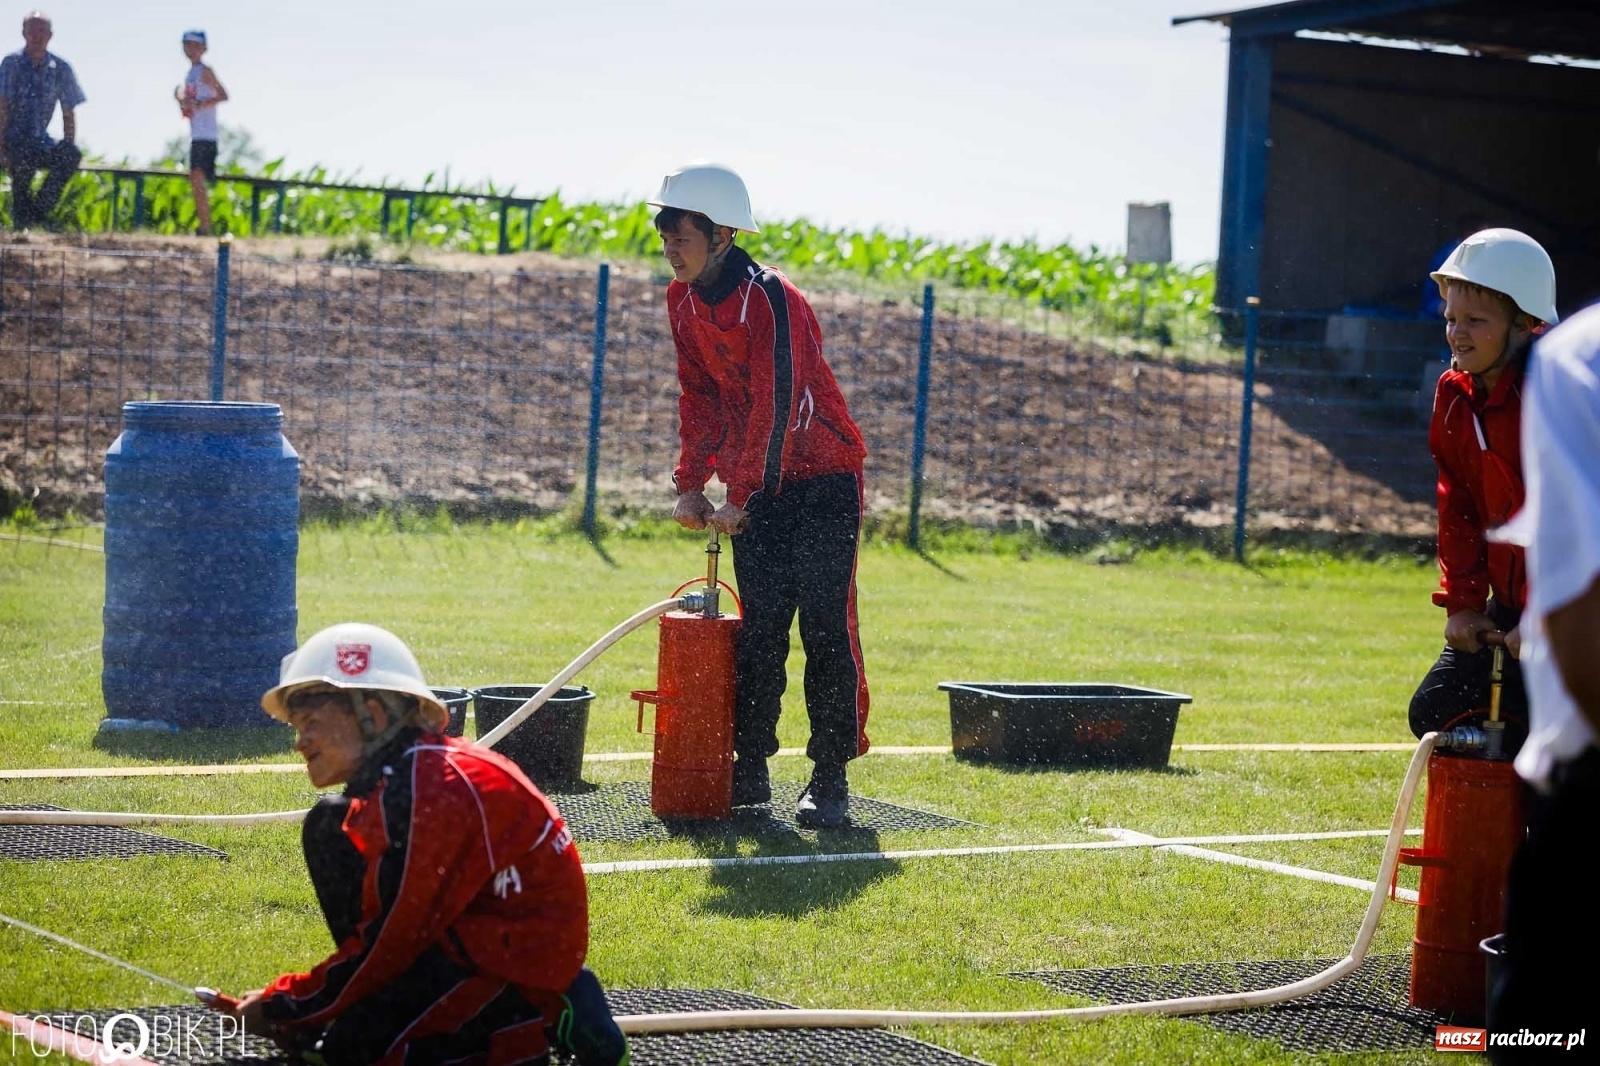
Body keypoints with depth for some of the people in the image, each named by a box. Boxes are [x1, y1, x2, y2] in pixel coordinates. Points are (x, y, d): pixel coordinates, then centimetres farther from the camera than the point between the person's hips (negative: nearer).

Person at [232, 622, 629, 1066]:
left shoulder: (429, 789, -25)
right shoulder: (396, 775, 5)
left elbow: (389, 940, -21)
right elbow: (384, 913, 13)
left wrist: (284, 1008, -11)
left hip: (523, 950, -10)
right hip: (474, 926, 10)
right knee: (329, 829, 6)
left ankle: (544, 1019, -6)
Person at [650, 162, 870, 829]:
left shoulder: (769, 298, -22)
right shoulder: (683, 301, 2)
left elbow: (776, 404, -25)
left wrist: (742, 496, -24)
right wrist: (690, 486, 1)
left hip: (822, 478, -7)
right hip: (756, 483, 7)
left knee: (825, 625, -8)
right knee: (759, 628, 8)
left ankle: (830, 777, -4)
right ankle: (749, 770, 13)